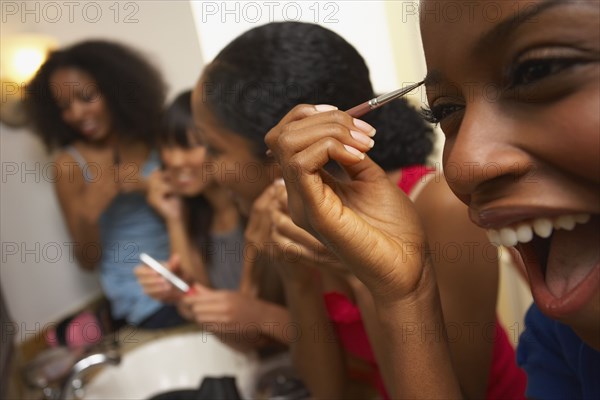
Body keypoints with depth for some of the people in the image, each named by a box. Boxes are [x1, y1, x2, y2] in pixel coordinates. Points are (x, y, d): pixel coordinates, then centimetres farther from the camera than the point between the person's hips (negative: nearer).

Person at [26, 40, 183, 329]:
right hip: (142, 296, -3)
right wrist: (89, 212, -21)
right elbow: (88, 261, -1)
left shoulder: (157, 134, 2)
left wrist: (146, 185, -13)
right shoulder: (71, 163, -3)